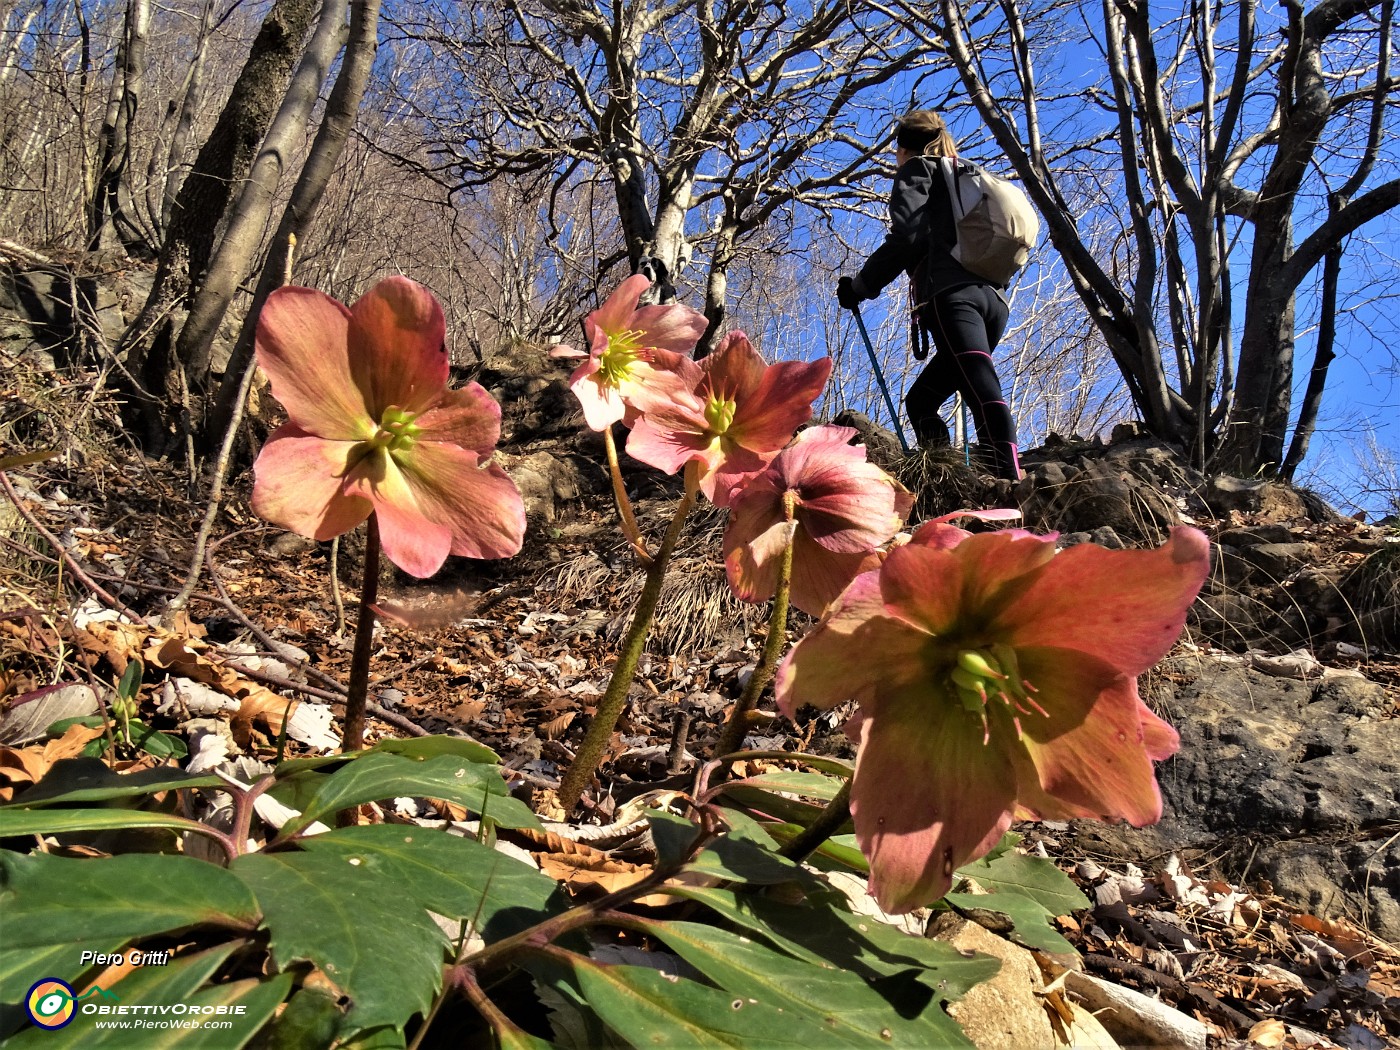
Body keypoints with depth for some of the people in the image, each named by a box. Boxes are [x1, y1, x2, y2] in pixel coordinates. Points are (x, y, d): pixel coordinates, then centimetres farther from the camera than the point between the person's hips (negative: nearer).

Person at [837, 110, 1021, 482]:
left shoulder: (917, 170, 14)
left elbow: (908, 234, -6)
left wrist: (862, 286, -1)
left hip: (951, 295, -8)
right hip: (992, 298, 8)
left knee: (984, 392, -24)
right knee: (920, 399, 12)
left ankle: (1011, 483, -37)